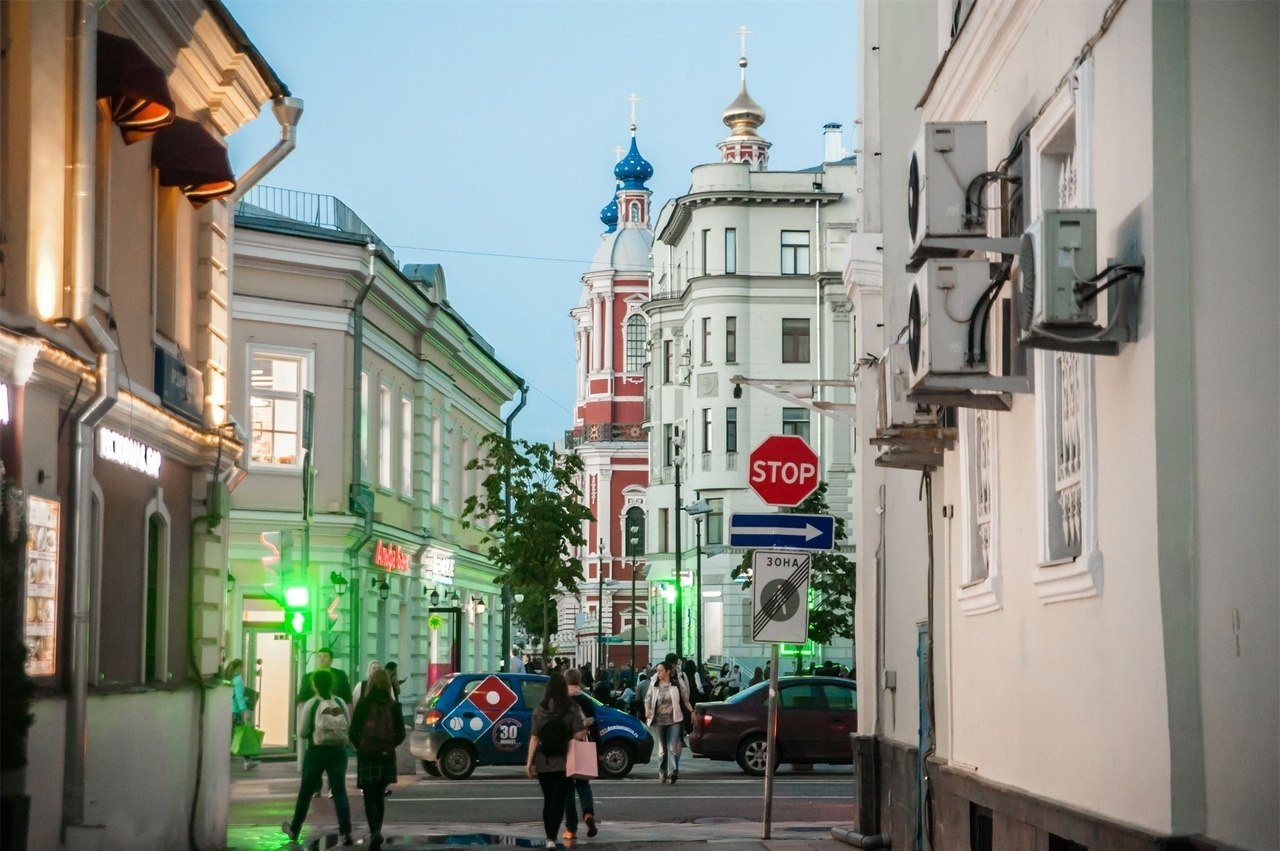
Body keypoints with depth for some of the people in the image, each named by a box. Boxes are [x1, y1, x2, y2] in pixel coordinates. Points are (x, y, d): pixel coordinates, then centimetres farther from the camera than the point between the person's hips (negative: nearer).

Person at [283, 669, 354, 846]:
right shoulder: (340, 702, 1)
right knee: (339, 791, 0)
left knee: (305, 792, 13)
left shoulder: (311, 704, -7)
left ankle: (294, 830, 26)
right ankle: (346, 831, -15)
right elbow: (349, 728, 6)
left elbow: (302, 732, -5)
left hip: (316, 752, -2)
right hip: (338, 751, 2)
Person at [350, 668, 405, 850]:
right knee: (380, 796, 17)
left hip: (367, 754, -3)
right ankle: (376, 832, 23)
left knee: (370, 797, 0)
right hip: (387, 756, 3)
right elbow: (400, 734, 1)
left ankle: (375, 832, -20)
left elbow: (353, 732, -6)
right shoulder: (394, 705, -1)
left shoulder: (364, 704, -7)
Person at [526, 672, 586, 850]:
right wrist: (585, 725, 6)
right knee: (558, 801, -2)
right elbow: (579, 735, -15)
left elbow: (534, 738, -4)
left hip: (543, 763, 2)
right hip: (563, 763, -2)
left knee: (548, 801, 16)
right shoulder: (572, 710, -8)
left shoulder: (539, 710, -3)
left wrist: (529, 761, 0)